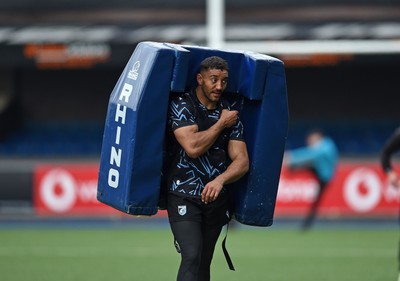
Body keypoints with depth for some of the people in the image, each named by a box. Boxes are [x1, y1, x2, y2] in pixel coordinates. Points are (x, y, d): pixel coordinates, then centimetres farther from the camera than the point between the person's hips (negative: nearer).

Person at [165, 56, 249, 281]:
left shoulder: (231, 114, 8)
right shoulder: (182, 105, -6)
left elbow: (242, 161, 0)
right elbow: (193, 148, -20)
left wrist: (220, 180, -20)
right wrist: (221, 124, -7)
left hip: (216, 197, 5)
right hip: (184, 196, -5)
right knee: (192, 256, -20)